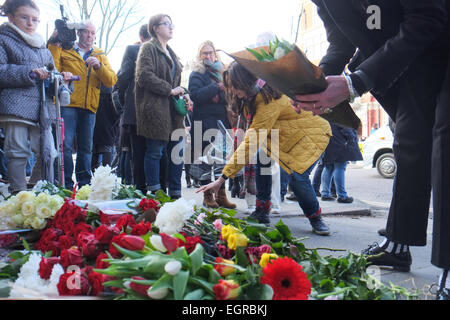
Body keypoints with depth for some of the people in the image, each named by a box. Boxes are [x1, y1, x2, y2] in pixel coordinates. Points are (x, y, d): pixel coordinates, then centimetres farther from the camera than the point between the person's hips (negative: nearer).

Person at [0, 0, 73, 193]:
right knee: (18, 152, -7)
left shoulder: (42, 47, 26)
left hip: (41, 108, 6)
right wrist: (29, 72, -15)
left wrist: (61, 77, 5)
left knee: (47, 152, 1)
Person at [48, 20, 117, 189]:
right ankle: (66, 185, -5)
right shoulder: (64, 50, 10)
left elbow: (111, 80, 7)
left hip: (89, 107, 3)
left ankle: (85, 184, 15)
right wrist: (54, 45, -9)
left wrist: (99, 66, -9)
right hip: (67, 105, -3)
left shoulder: (100, 55, 20)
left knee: (86, 148, 7)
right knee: (65, 145, -11)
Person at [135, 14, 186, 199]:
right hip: (155, 109, -8)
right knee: (155, 152, -5)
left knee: (177, 152, 6)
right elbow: (145, 76, -15)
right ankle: (154, 194, 2)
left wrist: (182, 94, 11)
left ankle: (175, 195, 14)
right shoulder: (148, 48, -2)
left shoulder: (170, 52, 24)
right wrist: (170, 90, -15)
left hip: (173, 110, 8)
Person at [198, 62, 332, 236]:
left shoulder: (269, 102, -35)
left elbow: (251, 143, -38)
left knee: (298, 175, -25)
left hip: (312, 132, -9)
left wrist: (223, 178, -37)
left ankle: (315, 218, 1)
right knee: (262, 155, -12)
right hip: (288, 133, 9)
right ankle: (262, 213, -4)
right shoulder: (255, 95, -7)